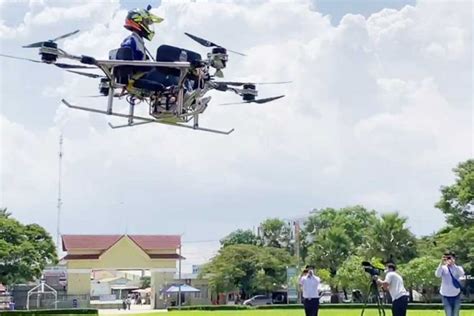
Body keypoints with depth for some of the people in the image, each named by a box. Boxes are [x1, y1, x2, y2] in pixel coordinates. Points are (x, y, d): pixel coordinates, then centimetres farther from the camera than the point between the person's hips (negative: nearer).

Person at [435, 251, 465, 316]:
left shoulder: (458, 268, -1)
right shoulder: (443, 268, -2)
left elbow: (462, 274, -24)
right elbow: (437, 275, -22)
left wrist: (453, 264, -36)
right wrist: (441, 263, -36)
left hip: (456, 295, 1)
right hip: (446, 295, -1)